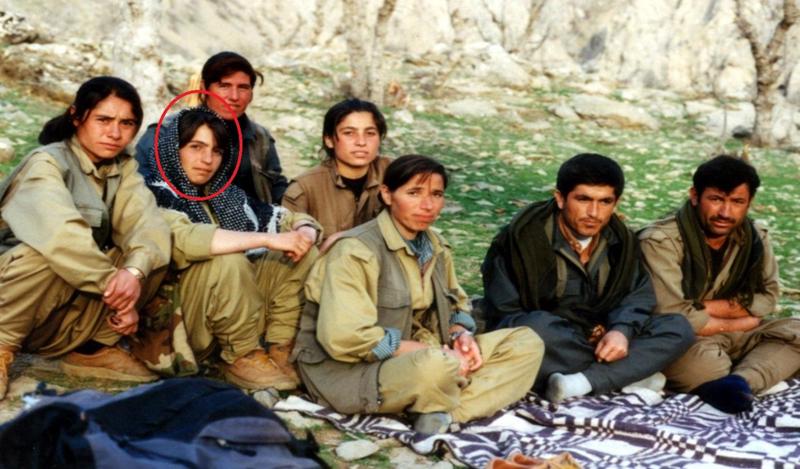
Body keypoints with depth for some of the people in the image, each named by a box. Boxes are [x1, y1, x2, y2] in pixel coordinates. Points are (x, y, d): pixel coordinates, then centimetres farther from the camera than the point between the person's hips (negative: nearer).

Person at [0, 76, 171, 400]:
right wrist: (116, 290, -28)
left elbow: (148, 225, -13)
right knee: (46, 255, -36)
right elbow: (61, 235, -32)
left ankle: (92, 348, 0)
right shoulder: (47, 163, -14)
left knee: (154, 255, -11)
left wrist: (134, 270, -33)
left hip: (68, 322, 6)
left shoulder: (123, 168, 5)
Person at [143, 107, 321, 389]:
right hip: (171, 317, -7)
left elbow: (297, 219, 14)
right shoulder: (157, 194, -10)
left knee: (304, 255, -2)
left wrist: (305, 234, -12)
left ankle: (280, 352, -6)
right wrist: (268, 239, -29)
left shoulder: (227, 196, 9)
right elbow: (182, 239, -31)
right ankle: (241, 357, -14)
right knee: (226, 260, -31)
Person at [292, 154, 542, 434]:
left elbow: (457, 306, 21)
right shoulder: (355, 251, -14)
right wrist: (432, 351, -20)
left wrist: (461, 335, -5)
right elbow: (344, 337, -23)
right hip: (352, 371, -9)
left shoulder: (436, 248, 11)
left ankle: (443, 414, -24)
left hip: (417, 357, 9)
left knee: (526, 343, -4)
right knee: (437, 366, -42)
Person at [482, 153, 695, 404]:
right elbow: (504, 314, -16)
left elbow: (639, 294, 2)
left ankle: (582, 382, -28)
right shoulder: (523, 237, -13)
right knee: (539, 327, -39)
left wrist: (623, 330, -24)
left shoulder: (622, 239, 4)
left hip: (601, 342, 6)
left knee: (679, 327, -12)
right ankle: (628, 375, -21)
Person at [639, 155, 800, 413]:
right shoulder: (661, 241, -19)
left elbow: (767, 297, 0)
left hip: (734, 334, 8)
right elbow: (672, 317, -23)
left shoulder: (755, 237, 0)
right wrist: (736, 322, -10)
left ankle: (740, 381, -34)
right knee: (708, 365, -39)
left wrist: (703, 308, -14)